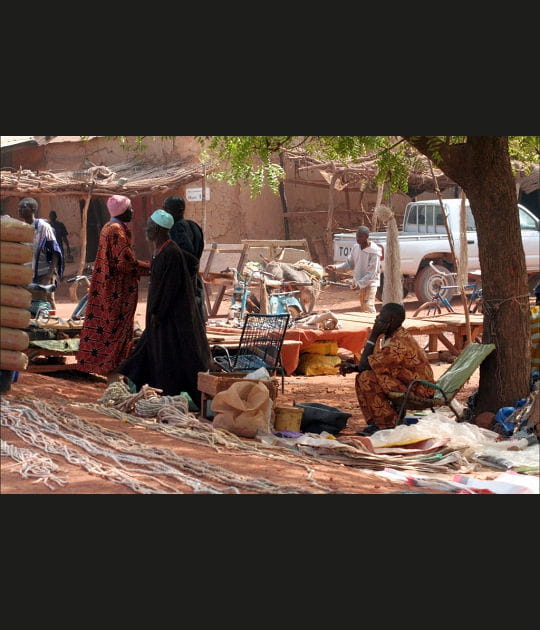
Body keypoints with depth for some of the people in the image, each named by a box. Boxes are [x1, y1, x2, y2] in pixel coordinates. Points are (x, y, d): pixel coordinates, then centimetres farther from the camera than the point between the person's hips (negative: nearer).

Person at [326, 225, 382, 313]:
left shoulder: (374, 251, -18)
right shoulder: (356, 248, 3)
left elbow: (372, 273, -20)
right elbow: (349, 263, 10)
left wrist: (359, 283, -26)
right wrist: (335, 267, -6)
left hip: (370, 283, -7)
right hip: (359, 283, 7)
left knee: (368, 308, -15)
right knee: (362, 309, 11)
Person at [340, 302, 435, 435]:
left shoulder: (398, 343, -25)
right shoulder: (393, 337, 7)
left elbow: (364, 365, -22)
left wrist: (373, 335, -18)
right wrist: (354, 367, 0)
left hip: (418, 393, -10)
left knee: (367, 378, -20)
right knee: (362, 377, 5)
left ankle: (388, 424, -10)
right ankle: (375, 422, 5)